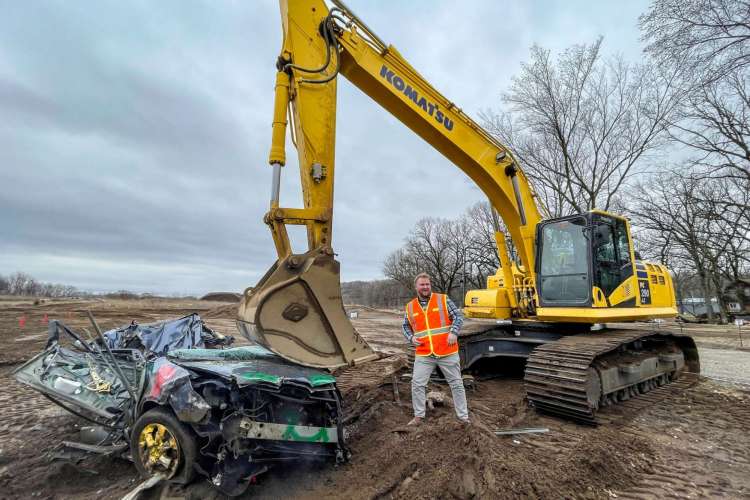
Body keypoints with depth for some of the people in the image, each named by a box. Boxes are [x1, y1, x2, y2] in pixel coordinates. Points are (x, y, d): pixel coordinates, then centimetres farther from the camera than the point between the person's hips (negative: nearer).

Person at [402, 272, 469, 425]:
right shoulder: (410, 307, 5)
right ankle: (418, 416, 21)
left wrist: (453, 332, -17)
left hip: (447, 352, -2)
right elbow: (406, 326, 17)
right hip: (423, 354, 2)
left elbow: (458, 317, -2)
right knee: (417, 384, 2)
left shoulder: (443, 300, -3)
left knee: (456, 384, 9)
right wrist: (411, 338, -1)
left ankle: (463, 416, 26)